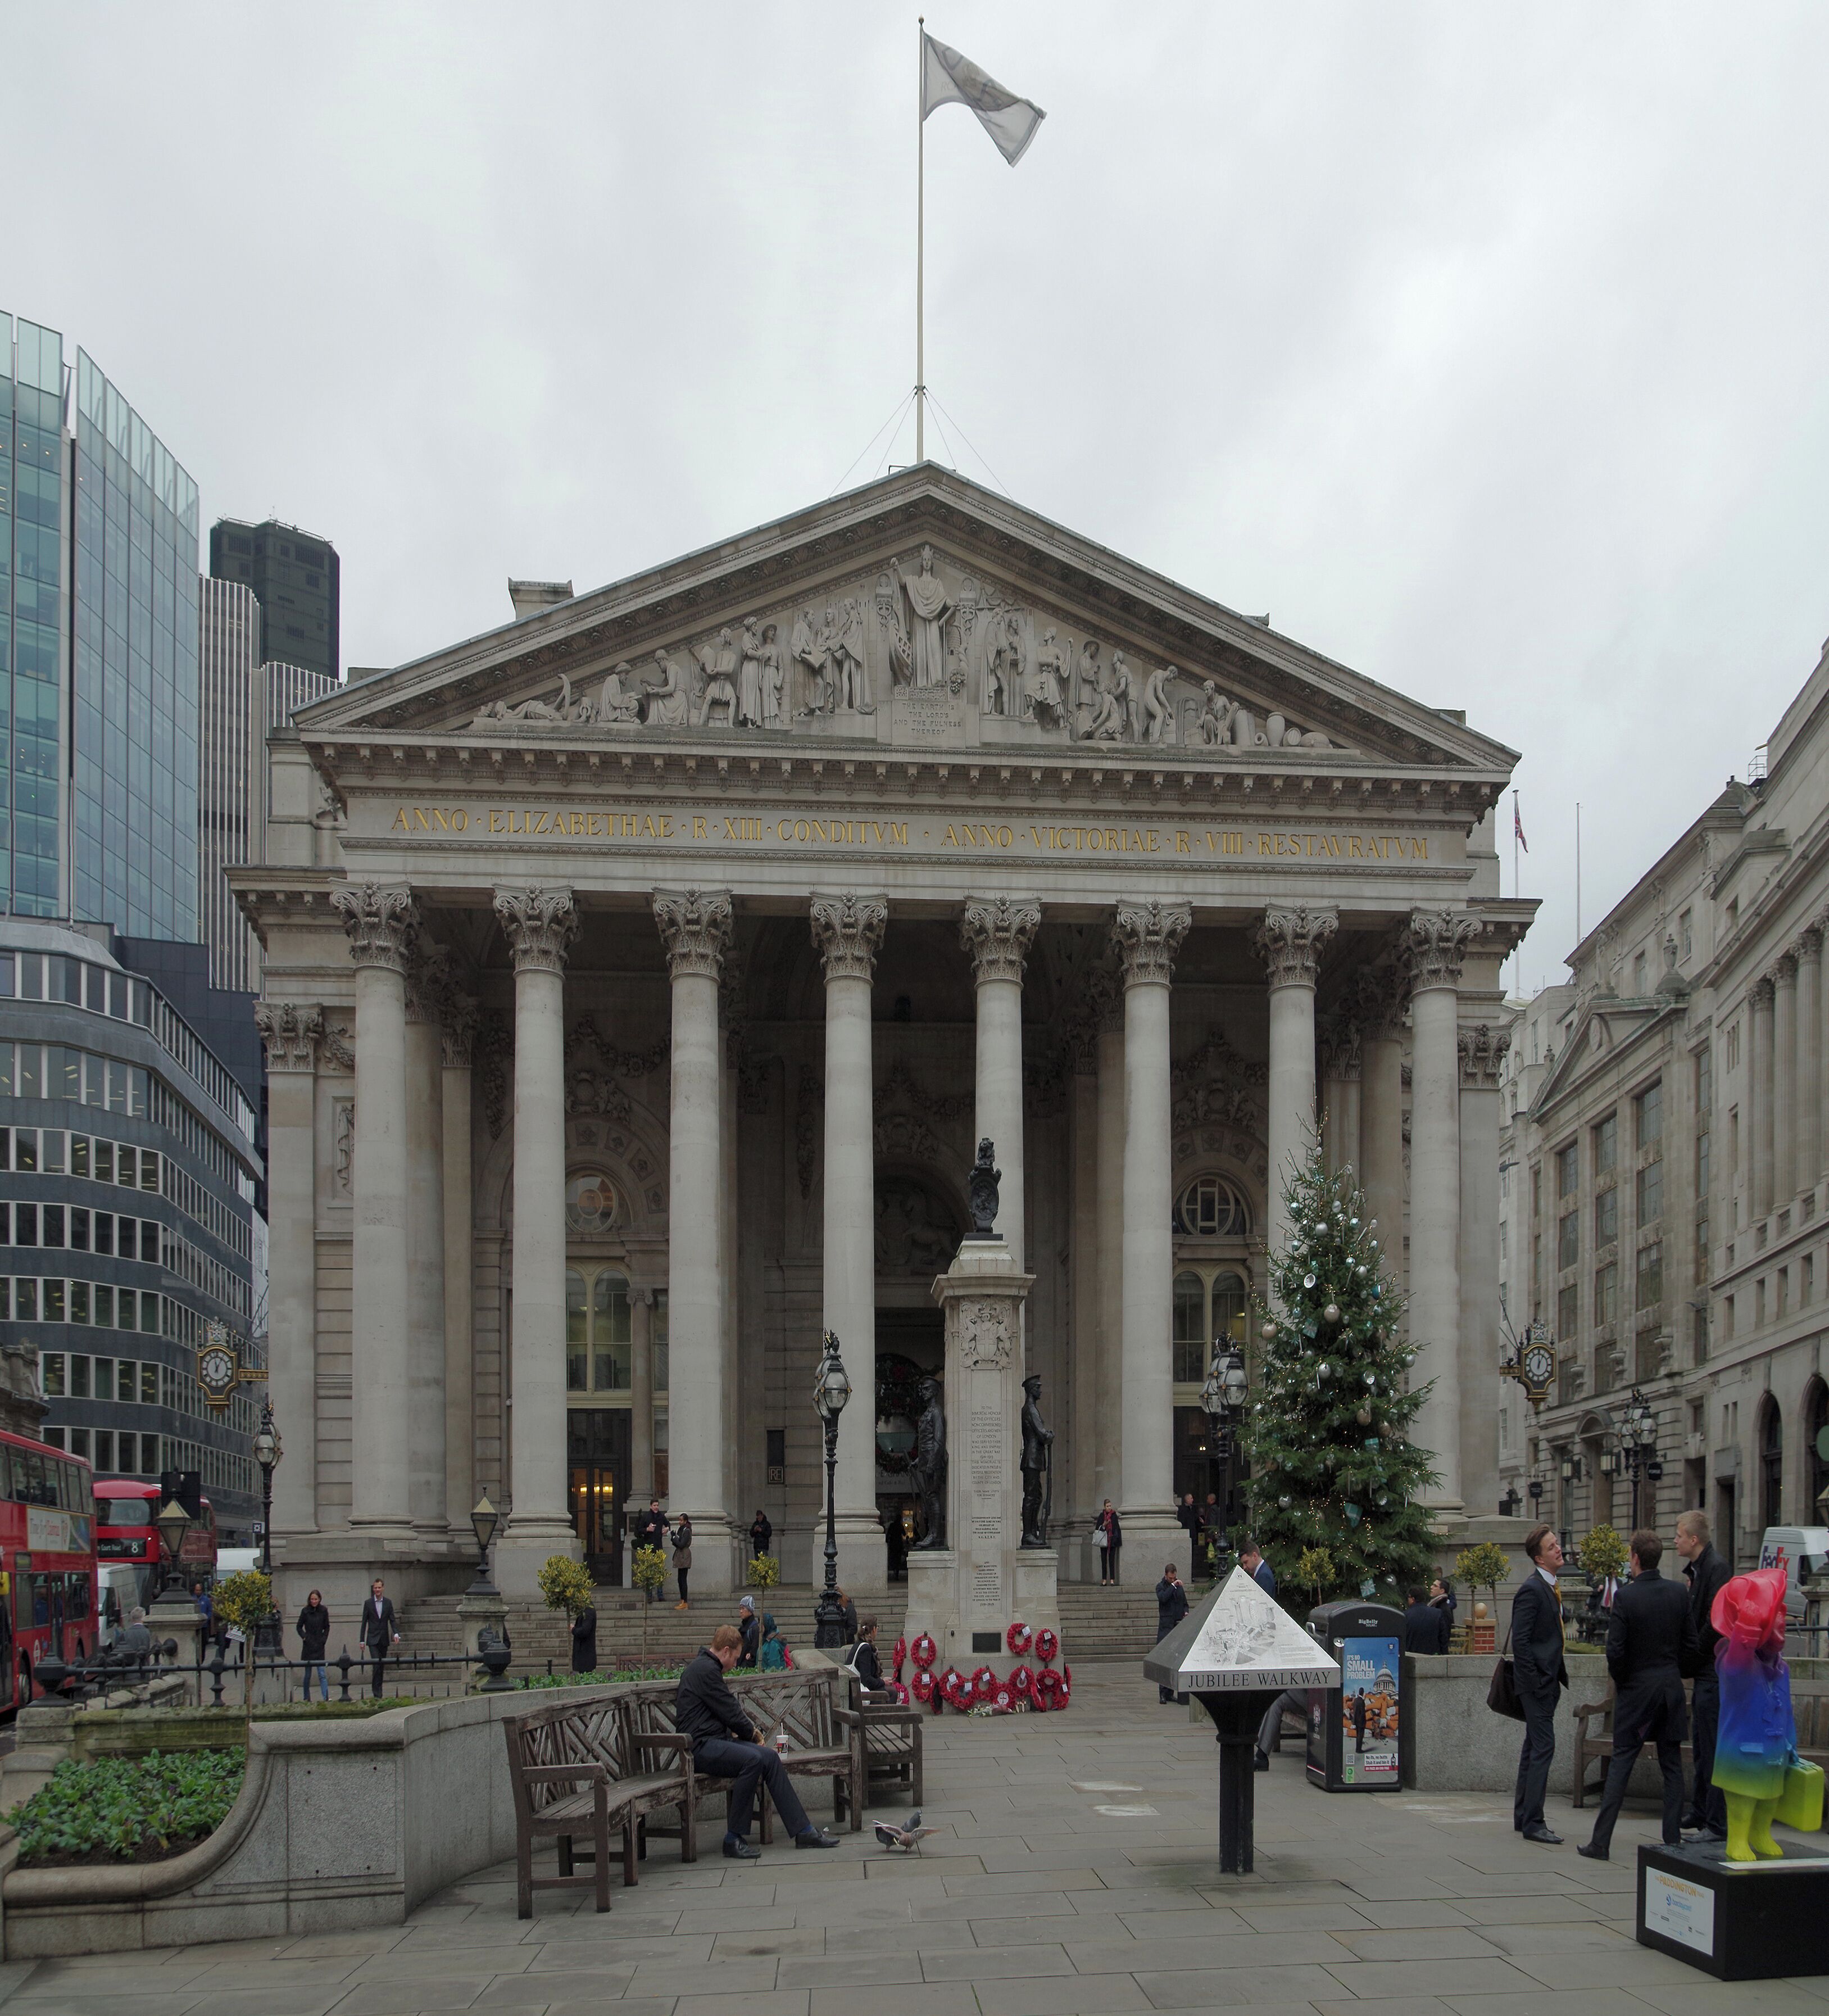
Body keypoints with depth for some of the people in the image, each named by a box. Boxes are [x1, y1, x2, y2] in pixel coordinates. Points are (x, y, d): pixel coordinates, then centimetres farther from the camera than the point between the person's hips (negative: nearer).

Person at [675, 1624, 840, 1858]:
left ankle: (803, 1831, -6)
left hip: (714, 1741, 11)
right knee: (753, 1759, -30)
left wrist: (746, 1731, 10)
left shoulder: (703, 1667, 21)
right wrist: (751, 1733, 5)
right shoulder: (706, 1670, -13)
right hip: (701, 1747, -11)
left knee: (769, 1757, -5)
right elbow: (730, 1713, -12)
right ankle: (734, 1838, -24)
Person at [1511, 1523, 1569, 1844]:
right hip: (1537, 1682, -10)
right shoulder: (1532, 1589, -17)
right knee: (1543, 1748, -10)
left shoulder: (1549, 1587, 13)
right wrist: (1535, 1682, -20)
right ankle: (1532, 1822, -7)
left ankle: (1523, 1816, 24)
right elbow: (1520, 1641, -20)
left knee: (1533, 1747, 15)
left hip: (1547, 1682, 10)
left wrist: (1559, 1677, 15)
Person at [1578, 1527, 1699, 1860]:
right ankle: (1673, 1841, 9)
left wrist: (1620, 1681, 3)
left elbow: (1615, 1650, -15)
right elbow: (1690, 1644, 2)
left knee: (1620, 1765, 1)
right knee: (1672, 1767, 9)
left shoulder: (1625, 1597, -14)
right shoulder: (1679, 1593, -1)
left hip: (1635, 1691, -3)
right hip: (1671, 1689, 3)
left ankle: (1601, 1842, 3)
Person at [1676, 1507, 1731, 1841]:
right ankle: (1700, 1813, 27)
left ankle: (1718, 1824, -4)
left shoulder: (1716, 1568, -16)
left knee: (1713, 1749, -7)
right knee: (1701, 1747, 18)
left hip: (1714, 1672, -10)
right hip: (1705, 1672, 10)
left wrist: (1694, 1658, -13)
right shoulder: (1699, 1568, 15)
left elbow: (1716, 1622, -22)